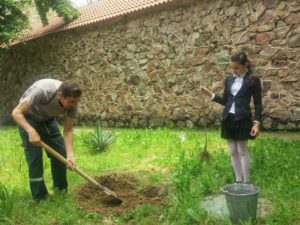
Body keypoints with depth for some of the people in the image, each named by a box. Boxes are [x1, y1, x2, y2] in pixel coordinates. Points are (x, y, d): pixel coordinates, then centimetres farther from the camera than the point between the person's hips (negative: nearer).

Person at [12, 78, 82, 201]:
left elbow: (68, 130, -18)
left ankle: (61, 193, 18)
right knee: (35, 157, -11)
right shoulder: (42, 91, -40)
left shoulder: (72, 101, -24)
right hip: (28, 117, -5)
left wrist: (70, 155, -28)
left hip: (48, 118, 5)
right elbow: (16, 112, -33)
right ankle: (40, 199, 2)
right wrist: (31, 131, -47)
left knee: (60, 153, 2)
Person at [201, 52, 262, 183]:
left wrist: (257, 122, -15)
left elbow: (258, 103, -6)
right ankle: (238, 180, 21)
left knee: (242, 150, 1)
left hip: (243, 119, -5)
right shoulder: (229, 80, 9)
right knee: (233, 151, 9)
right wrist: (210, 95, 1)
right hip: (228, 118, 5)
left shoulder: (254, 80, -6)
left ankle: (246, 182, 13)